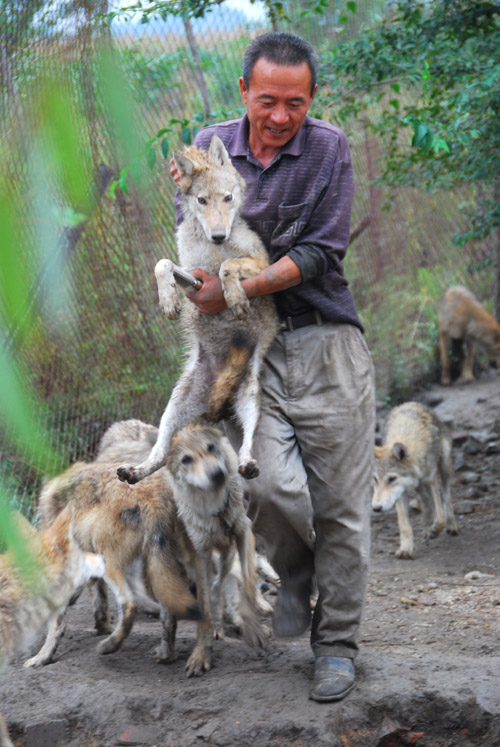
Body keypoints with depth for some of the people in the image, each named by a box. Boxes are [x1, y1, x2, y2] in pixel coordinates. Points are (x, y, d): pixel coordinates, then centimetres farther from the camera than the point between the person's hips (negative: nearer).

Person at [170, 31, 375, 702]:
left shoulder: (329, 148, -2)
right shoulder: (210, 146, 8)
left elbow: (321, 251, -8)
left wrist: (238, 290, -16)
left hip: (326, 343, -1)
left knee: (340, 503, 0)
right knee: (269, 484, -17)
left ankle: (337, 643, 16)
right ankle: (294, 577, 16)